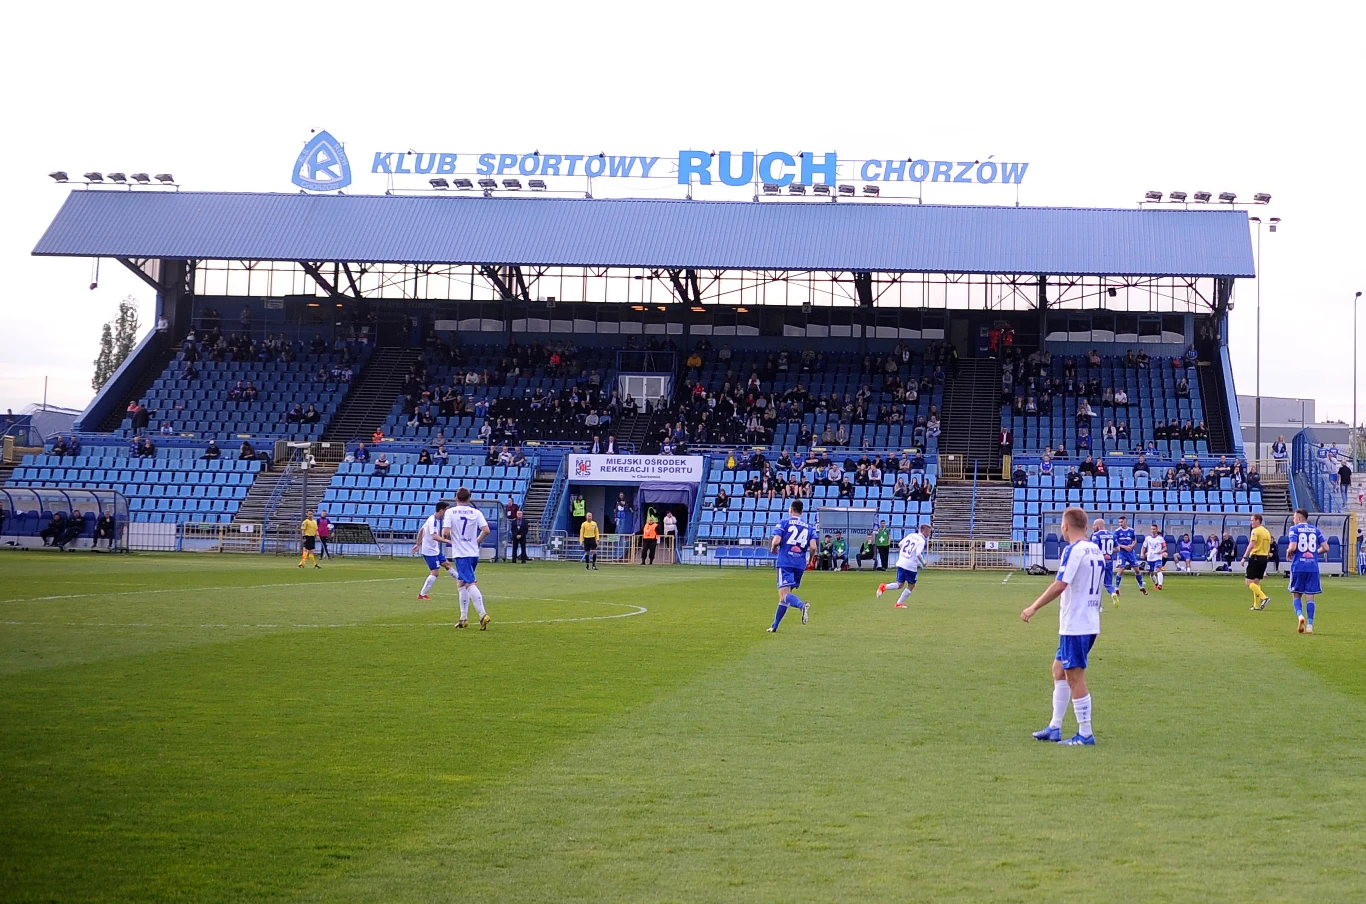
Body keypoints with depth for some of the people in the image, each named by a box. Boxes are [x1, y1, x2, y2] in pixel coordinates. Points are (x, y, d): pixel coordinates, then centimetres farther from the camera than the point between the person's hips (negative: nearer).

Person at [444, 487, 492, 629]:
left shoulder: (450, 512, -4)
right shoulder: (476, 512, 3)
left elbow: (446, 533, -13)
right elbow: (486, 530, -6)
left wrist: (447, 538, 10)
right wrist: (477, 541, 11)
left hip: (460, 554, -4)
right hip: (474, 553, 4)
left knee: (470, 584, -11)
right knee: (460, 583, 19)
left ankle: (483, 615, -26)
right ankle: (464, 618, 19)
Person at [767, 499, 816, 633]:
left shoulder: (784, 523, 1)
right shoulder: (808, 527, 11)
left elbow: (776, 541, -12)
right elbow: (813, 547, -1)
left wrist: (773, 549, 10)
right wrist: (809, 560, 17)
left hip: (785, 563, -5)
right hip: (800, 564, 5)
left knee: (784, 594, -15)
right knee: (785, 595, 16)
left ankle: (802, 605, -45)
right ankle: (775, 626, 21)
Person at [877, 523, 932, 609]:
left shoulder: (910, 535, 11)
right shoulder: (921, 541, -10)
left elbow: (899, 545, 16)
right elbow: (918, 554, -21)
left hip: (901, 563, 6)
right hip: (911, 566, -6)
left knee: (900, 584, 11)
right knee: (911, 586, 12)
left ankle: (884, 587, -14)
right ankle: (899, 604, 12)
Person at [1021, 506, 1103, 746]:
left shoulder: (1074, 550, -15)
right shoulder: (1096, 550, 11)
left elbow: (1060, 585, -22)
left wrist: (1033, 608, -15)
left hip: (1075, 625, -9)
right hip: (1090, 624, 9)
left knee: (1075, 677, -3)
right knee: (1059, 669, 18)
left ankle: (1085, 734, 0)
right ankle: (1054, 728, 21)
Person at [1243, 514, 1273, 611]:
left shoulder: (1256, 531, -10)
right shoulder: (1267, 532, 16)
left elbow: (1251, 545, -20)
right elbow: (1268, 547, 19)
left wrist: (1244, 557, -19)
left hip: (1256, 557, -9)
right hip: (1264, 558, 9)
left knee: (1249, 582, -7)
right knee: (1256, 582, 14)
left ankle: (1264, 597, -21)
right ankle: (1256, 605, 12)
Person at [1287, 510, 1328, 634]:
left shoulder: (1294, 529, -1)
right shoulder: (1316, 530, 11)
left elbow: (1293, 546, -14)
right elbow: (1325, 548, 5)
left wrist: (1289, 553, 7)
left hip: (1298, 566, -3)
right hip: (1313, 567, 3)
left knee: (1297, 595, 10)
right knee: (1310, 597, 5)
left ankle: (1300, 615, -16)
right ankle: (1309, 625, -2)